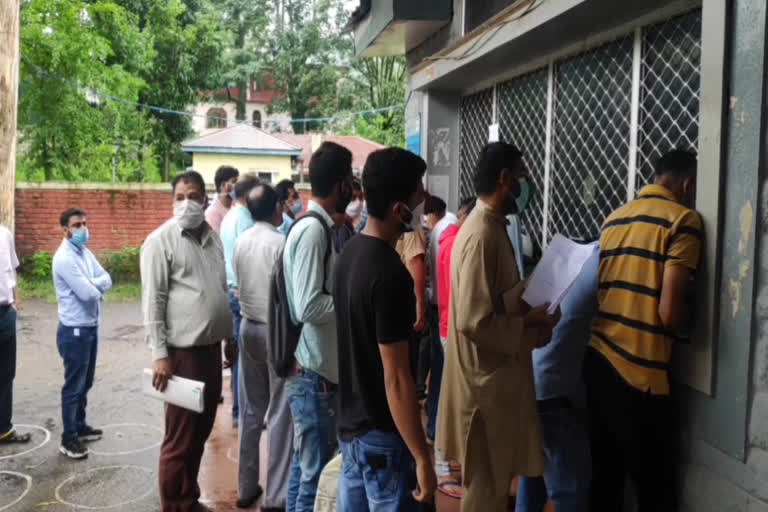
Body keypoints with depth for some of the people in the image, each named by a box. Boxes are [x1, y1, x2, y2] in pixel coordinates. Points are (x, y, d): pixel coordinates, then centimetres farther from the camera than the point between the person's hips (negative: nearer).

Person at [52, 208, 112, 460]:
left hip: (91, 326, 9)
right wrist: (98, 287, -3)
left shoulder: (86, 253, 10)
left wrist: (91, 285, -17)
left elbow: (107, 280, 3)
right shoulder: (64, 258, -19)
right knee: (74, 385, 0)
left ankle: (80, 426, 32)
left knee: (85, 383, 18)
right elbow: (87, 293, -24)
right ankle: (68, 438, 10)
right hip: (74, 330, -9)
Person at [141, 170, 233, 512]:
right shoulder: (161, 240, -8)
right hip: (182, 351, -7)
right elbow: (152, 301, -11)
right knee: (180, 437, 2)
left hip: (211, 347, 7)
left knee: (201, 430, 16)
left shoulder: (212, 237, 11)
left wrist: (230, 336, 18)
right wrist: (159, 354, -15)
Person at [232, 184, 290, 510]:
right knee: (280, 412, 1)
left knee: (250, 409, 13)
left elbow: (240, 285, 9)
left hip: (249, 326, 6)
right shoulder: (281, 243, -15)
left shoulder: (240, 242, 4)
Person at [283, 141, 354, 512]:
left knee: (305, 465, 19)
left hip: (315, 368, 9)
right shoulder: (313, 231, -18)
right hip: (312, 371, -9)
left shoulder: (319, 227, 10)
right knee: (315, 472, 2)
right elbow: (309, 307, -24)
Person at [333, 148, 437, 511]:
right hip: (383, 434, -8)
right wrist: (422, 457, -18)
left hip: (351, 422, 9)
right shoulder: (389, 275, -25)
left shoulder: (350, 254, 3)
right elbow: (396, 379, -24)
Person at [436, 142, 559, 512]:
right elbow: (473, 321, -28)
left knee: (495, 478, 22)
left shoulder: (490, 227, 9)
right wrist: (529, 326, -16)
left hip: (496, 373, 10)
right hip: (485, 378, -10)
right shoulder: (482, 235, -23)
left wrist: (530, 313, 4)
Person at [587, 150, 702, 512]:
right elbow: (670, 313, -14)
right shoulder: (684, 219, -8)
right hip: (640, 372, -7)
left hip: (598, 359, 7)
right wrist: (690, 324, 6)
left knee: (605, 476, 16)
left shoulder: (614, 218, 13)